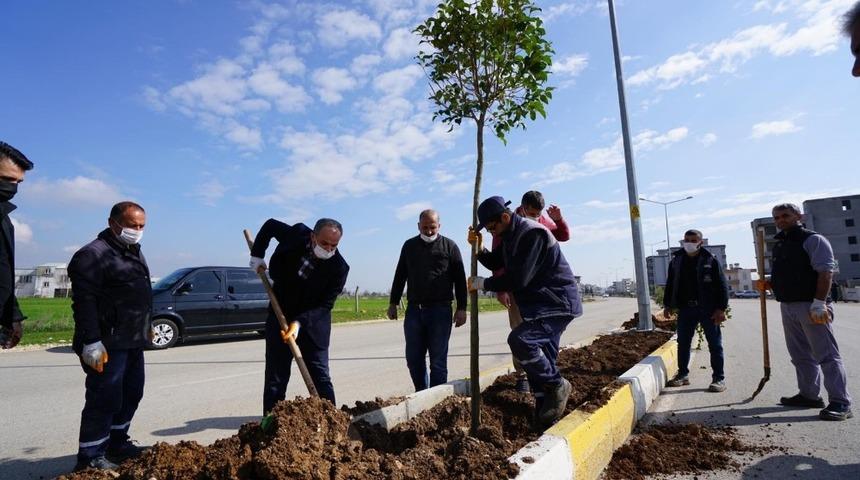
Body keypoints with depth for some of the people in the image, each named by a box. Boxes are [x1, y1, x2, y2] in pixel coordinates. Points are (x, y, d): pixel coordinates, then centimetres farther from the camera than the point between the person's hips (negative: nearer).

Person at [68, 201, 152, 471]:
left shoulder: (134, 252, 15)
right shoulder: (94, 254, -14)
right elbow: (84, 301, -22)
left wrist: (146, 326, 23)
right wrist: (91, 343, -26)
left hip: (133, 342, 9)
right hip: (108, 345, -9)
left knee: (131, 395, 17)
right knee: (105, 399, -3)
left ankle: (117, 444, 31)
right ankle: (90, 458, 10)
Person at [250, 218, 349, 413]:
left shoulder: (339, 267, -22)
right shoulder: (296, 235, -17)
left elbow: (325, 305, -18)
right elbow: (270, 225, 5)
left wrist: (300, 322, -31)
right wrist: (257, 255, 0)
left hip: (313, 322, -2)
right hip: (280, 315, 2)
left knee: (320, 376, 1)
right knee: (275, 377, 7)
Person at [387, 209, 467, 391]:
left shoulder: (449, 246, 3)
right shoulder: (409, 245, 12)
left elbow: (460, 280, 2)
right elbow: (400, 276, 17)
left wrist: (461, 308, -3)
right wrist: (393, 303, 13)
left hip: (440, 310, -3)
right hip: (414, 310, 3)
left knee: (438, 360, 1)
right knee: (413, 358, 8)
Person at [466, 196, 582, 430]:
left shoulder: (532, 234, -19)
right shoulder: (510, 236, 12)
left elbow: (518, 279, -25)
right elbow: (497, 263, 23)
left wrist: (482, 284, -15)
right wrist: (479, 247, 5)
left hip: (557, 304, -10)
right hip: (538, 305, 10)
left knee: (519, 340, -27)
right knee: (541, 361, 10)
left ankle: (557, 385, -6)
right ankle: (544, 419, 20)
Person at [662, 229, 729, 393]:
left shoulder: (711, 260, -4)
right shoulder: (676, 261, 6)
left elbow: (722, 285, -7)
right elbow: (670, 284, 13)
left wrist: (721, 308, -13)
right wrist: (667, 305, 9)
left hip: (708, 309, -3)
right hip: (685, 309, 4)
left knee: (715, 344, 4)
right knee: (683, 343, 9)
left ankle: (719, 378, 13)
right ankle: (683, 375, 21)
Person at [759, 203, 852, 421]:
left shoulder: (812, 239, -7)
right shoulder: (779, 245, 18)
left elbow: (825, 272, -16)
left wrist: (819, 303, -23)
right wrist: (767, 285, 8)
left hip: (810, 305, -8)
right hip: (787, 306, 9)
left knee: (826, 354, -5)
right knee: (800, 354, 14)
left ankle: (840, 402, 0)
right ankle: (809, 395, 24)